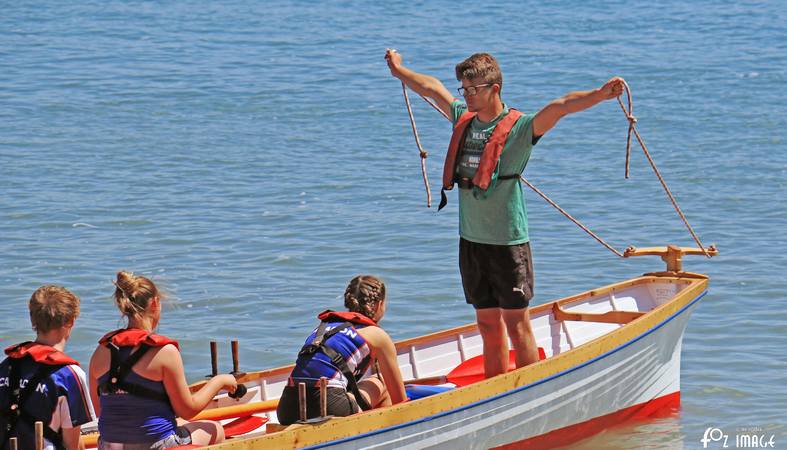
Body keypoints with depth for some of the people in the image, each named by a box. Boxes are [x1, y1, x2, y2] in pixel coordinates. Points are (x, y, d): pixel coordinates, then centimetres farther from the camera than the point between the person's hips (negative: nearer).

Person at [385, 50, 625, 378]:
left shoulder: (519, 127, -10)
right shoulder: (464, 119, 9)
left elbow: (559, 106, -27)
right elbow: (432, 88, 26)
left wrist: (601, 95, -42)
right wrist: (398, 70, 42)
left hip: (508, 241, -6)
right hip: (470, 239, 6)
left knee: (516, 323, -4)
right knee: (488, 323, 11)